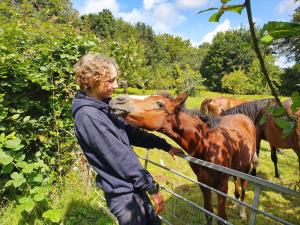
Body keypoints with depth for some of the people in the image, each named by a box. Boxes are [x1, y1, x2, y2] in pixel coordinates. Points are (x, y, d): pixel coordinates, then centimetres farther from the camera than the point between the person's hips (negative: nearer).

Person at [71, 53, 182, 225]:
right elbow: (120, 157, -24)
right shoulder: (87, 115, -24)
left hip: (133, 186, 8)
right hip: (122, 193, -8)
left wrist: (165, 145, 9)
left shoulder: (105, 106, 4)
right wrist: (152, 187, -16)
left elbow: (133, 133, 11)